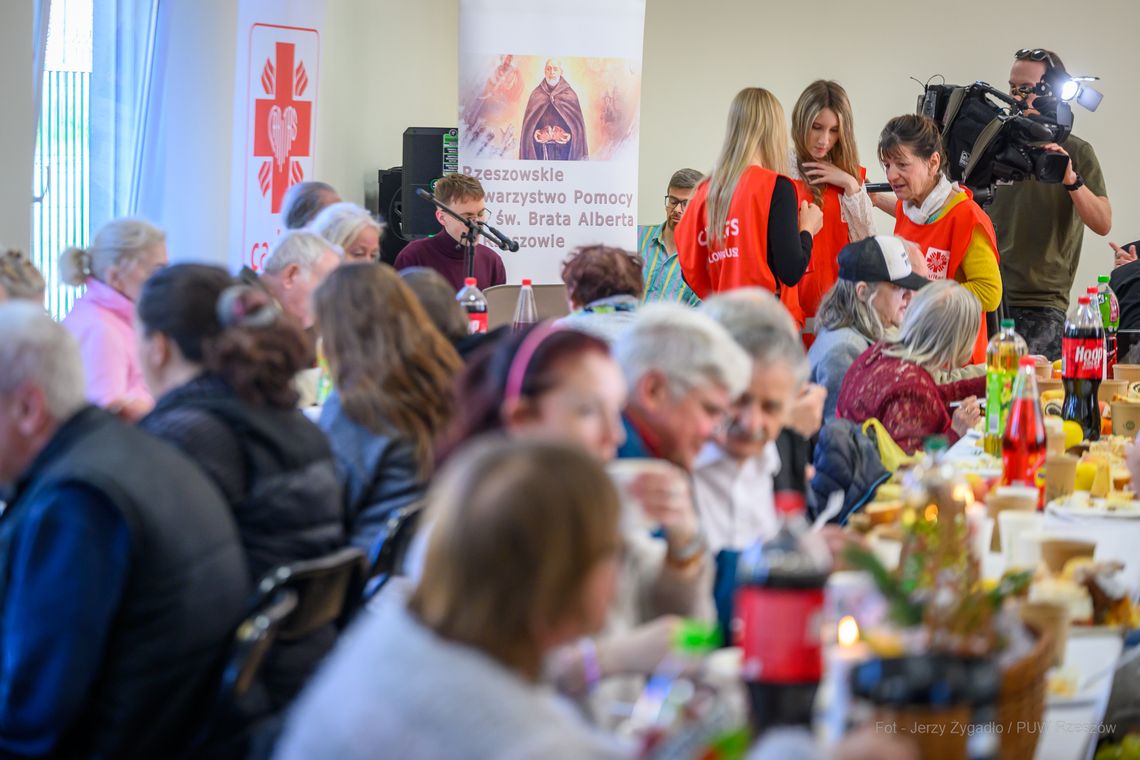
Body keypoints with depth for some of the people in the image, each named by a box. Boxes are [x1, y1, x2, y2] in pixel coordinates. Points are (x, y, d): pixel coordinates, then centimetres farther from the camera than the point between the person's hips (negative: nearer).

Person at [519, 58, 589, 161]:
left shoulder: (570, 95, 3)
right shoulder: (536, 95, 6)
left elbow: (577, 125, 1)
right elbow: (528, 126, 6)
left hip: (563, 150, -1)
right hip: (542, 150, 1)